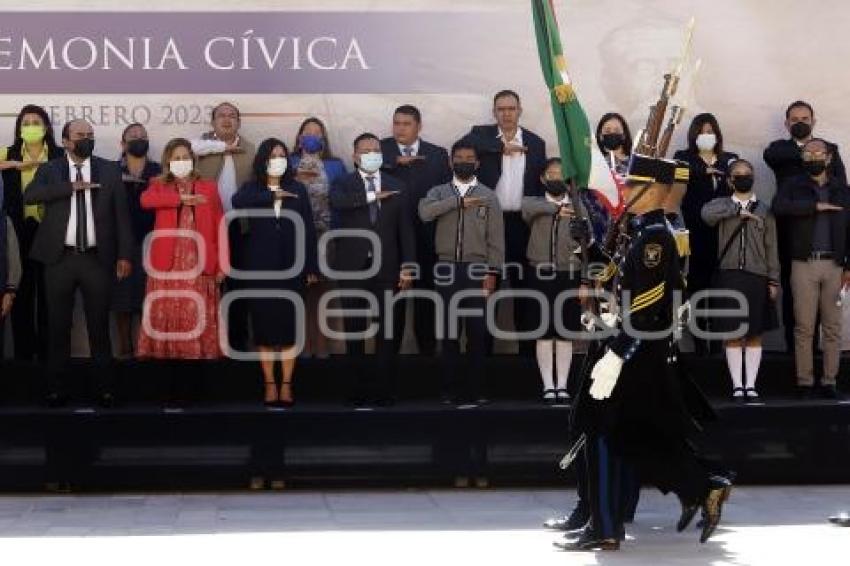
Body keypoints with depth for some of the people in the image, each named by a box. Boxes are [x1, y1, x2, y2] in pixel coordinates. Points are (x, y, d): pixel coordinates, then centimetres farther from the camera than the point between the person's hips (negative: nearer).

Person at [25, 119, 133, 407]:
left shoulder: (109, 170, 6)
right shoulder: (50, 170, 5)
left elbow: (121, 213, 4)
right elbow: (29, 196, -13)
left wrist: (125, 254, -4)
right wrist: (71, 187, -19)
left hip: (97, 258, 0)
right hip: (60, 257, 0)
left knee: (99, 324, 4)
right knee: (58, 325, 6)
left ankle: (105, 386, 10)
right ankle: (54, 387, 13)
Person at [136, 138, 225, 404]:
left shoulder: (208, 188, 13)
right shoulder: (159, 186, 13)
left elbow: (219, 227, 7)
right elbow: (146, 200, -12)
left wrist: (221, 264, -2)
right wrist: (182, 198, -13)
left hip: (199, 265, 0)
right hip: (168, 265, 0)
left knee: (196, 323, -3)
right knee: (169, 321, -3)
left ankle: (190, 386, 1)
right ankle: (176, 387, 3)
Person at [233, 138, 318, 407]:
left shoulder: (297, 189, 6)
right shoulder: (252, 188, 3)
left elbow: (308, 229, 4)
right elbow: (237, 201, -21)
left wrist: (311, 266, 0)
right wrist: (272, 196, -23)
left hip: (291, 267, 0)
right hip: (260, 267, 0)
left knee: (289, 324, 0)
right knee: (264, 324, 1)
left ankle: (286, 384, 6)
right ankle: (269, 384, 8)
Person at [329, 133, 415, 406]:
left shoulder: (396, 187, 9)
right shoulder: (342, 185, 5)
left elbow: (405, 230, 5)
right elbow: (338, 202, -20)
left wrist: (407, 267, -3)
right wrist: (372, 196, -17)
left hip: (386, 267, 1)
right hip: (352, 267, -1)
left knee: (386, 329, 1)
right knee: (355, 329, 3)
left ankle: (384, 388, 5)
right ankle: (359, 387, 10)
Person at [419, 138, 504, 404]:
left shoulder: (488, 195, 8)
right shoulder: (439, 193, 11)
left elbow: (495, 237, 3)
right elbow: (424, 212, -12)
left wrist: (492, 272, -6)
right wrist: (458, 202, -14)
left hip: (477, 269, -1)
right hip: (448, 269, 1)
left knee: (478, 330, -1)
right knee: (449, 330, 2)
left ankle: (476, 388, 6)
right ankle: (451, 388, 8)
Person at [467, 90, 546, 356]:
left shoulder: (535, 143, 8)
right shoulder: (481, 134, 3)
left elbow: (542, 184, 8)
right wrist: (502, 147, -20)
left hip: (522, 222, 1)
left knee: (523, 284, 5)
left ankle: (526, 345, 12)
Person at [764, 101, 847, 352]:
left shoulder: (830, 149, 14)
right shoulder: (780, 148, 11)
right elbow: (770, 155, -15)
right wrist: (804, 152, -14)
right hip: (790, 228, 0)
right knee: (791, 289, 1)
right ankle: (794, 347, 6)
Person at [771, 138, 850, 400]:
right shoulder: (793, 186, 7)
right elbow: (778, 207, -14)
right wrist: (815, 206, -16)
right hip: (804, 263, -2)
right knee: (804, 326, -2)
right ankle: (805, 381, 3)